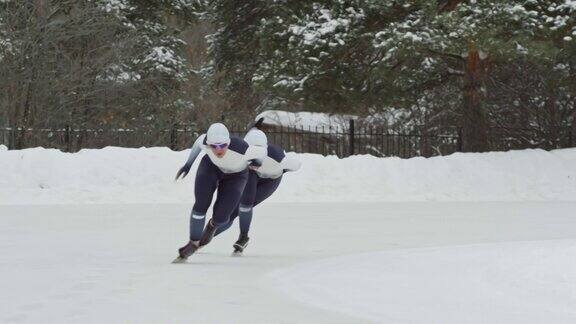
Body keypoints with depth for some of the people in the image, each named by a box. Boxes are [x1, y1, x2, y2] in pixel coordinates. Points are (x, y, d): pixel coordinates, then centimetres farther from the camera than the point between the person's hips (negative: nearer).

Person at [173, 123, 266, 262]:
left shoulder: (241, 150, -42)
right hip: (211, 166, 2)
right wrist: (188, 164, 5)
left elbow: (263, 151, -20)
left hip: (235, 176, -1)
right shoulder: (204, 141, -32)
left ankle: (213, 224, 26)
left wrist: (257, 162, 2)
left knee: (221, 217, -12)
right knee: (200, 205, -17)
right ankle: (194, 242, 6)